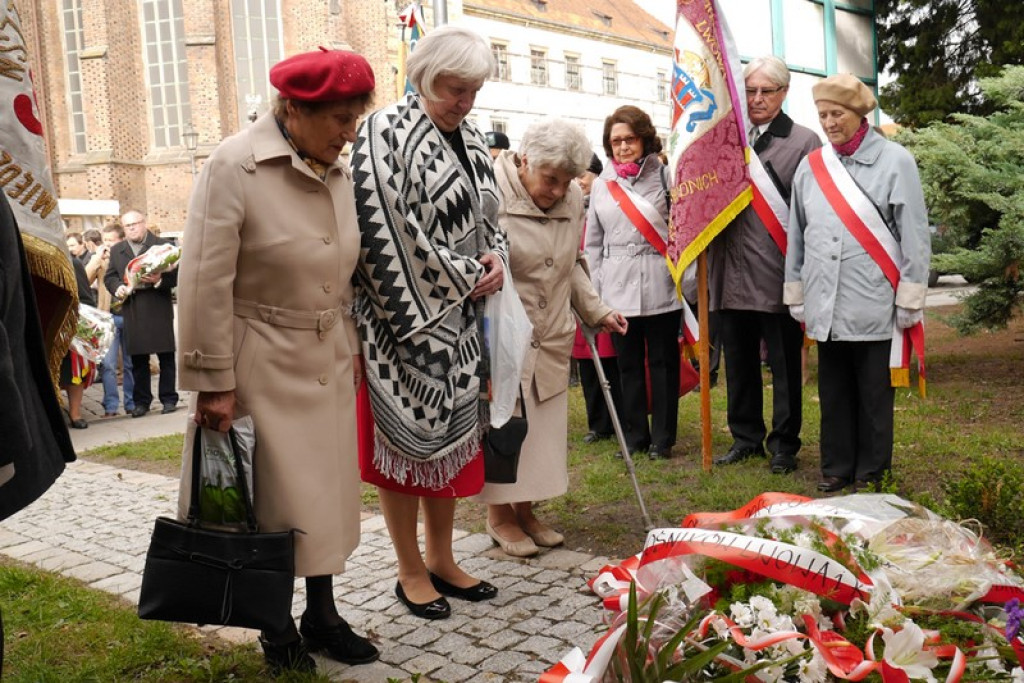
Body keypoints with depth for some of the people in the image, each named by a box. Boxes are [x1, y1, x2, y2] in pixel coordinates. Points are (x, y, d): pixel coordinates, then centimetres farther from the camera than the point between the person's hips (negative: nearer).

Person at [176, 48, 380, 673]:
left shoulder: (337, 170, 4)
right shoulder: (235, 166, -15)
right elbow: (206, 283, -15)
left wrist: (352, 348, 13)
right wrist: (214, 382, -14)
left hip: (329, 363, 6)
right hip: (263, 364, -6)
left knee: (327, 491, 13)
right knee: (274, 497, 5)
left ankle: (322, 614, 30)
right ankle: (277, 627, 25)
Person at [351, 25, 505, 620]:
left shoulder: (471, 137, 13)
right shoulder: (387, 131, -11)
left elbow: (487, 217, 20)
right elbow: (390, 228, -19)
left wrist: (496, 258, -2)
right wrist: (462, 276, -14)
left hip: (461, 321, 8)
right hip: (408, 316, -7)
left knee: (454, 435, 13)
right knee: (406, 436, 2)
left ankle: (442, 560, 27)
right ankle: (412, 572, 17)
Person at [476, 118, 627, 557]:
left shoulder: (573, 198, 3)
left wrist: (596, 311, 11)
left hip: (550, 340, 6)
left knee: (542, 426, 11)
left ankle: (525, 510, 28)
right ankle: (499, 515, 22)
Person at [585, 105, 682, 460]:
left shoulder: (664, 175, 0)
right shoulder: (601, 184, 12)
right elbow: (593, 243, 15)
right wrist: (594, 291, 10)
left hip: (661, 287, -3)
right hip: (618, 289, 3)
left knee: (662, 362, 5)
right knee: (628, 363, 9)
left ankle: (662, 438, 16)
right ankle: (635, 436, 21)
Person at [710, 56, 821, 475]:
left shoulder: (804, 142, 0)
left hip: (777, 271, -4)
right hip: (732, 271, 4)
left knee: (784, 364, 6)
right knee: (739, 360, 14)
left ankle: (784, 444, 19)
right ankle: (746, 438, 28)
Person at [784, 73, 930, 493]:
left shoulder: (895, 161, -1)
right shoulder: (810, 166, 9)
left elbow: (914, 237, -3)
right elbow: (796, 235, 14)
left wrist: (910, 300, -6)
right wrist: (796, 295, 13)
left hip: (874, 306, -3)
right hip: (825, 308, 4)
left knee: (874, 395, 6)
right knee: (833, 393, 12)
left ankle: (872, 472, 18)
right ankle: (836, 467, 23)